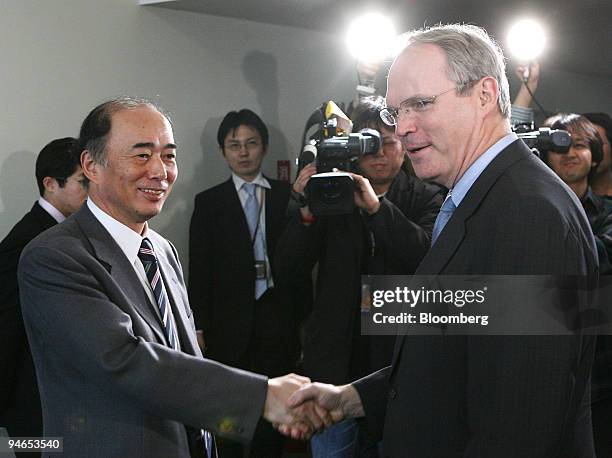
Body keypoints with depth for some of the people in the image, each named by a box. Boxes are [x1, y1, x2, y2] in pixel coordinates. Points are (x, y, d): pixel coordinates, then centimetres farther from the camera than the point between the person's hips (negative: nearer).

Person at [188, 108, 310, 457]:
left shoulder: (288, 196, 4)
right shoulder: (209, 202, 4)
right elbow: (199, 269, 2)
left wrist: (303, 319, -3)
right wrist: (199, 327, -4)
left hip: (278, 320, 0)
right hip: (229, 322, 0)